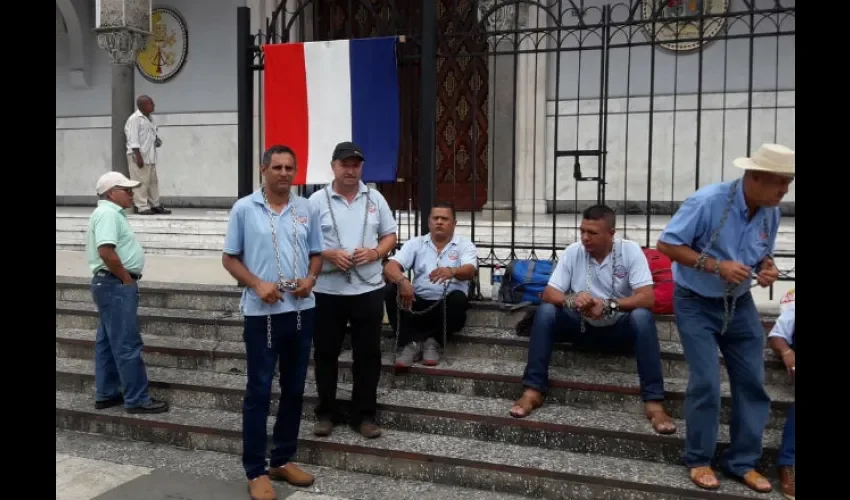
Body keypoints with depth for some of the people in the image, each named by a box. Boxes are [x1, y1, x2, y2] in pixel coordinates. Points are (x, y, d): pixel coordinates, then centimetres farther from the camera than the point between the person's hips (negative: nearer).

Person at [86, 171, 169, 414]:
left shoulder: (111, 213, 18)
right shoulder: (108, 213, -15)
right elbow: (106, 251, -27)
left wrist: (126, 278, 12)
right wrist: (127, 278, -17)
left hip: (113, 284, 11)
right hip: (116, 285, -11)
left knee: (108, 343, 15)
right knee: (127, 344, -6)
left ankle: (106, 394, 23)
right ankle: (136, 399, -1)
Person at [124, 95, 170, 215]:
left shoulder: (150, 118, 15)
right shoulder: (134, 119, -12)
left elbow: (154, 133, 28)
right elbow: (133, 140, -17)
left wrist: (158, 140, 6)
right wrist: (138, 156, -22)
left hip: (150, 156, 9)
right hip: (138, 156, -9)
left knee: (153, 181, 11)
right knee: (141, 182, -5)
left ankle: (155, 205, 18)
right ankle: (142, 207, -2)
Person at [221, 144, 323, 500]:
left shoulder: (306, 209, 7)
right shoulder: (244, 208, -2)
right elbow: (229, 258, 0)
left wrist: (310, 279, -7)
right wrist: (257, 284, -15)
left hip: (301, 310, 4)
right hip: (262, 312, -4)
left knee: (294, 389, 12)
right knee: (259, 391, 1)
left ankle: (284, 460, 27)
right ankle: (256, 471, 12)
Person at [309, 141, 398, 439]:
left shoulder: (375, 199, 5)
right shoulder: (317, 200, -2)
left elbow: (390, 236, 9)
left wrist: (374, 253, -10)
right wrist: (328, 254, -17)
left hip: (368, 289, 2)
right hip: (328, 291, -1)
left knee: (368, 355, 7)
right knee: (326, 354, 8)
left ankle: (364, 415, 19)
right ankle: (325, 413, 23)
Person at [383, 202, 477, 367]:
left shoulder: (465, 245, 5)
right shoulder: (415, 243, 9)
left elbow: (470, 271, -15)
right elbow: (390, 266, -5)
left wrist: (452, 271, -40)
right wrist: (402, 280, -29)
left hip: (448, 305, -2)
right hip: (418, 303, 2)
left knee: (459, 298, -33)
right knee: (392, 290, -23)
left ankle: (433, 342, -13)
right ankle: (412, 343, -20)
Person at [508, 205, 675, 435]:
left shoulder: (631, 251, -14)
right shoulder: (573, 252, -7)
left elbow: (647, 298, -22)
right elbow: (549, 294, -11)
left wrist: (608, 305, -37)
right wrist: (571, 300, -34)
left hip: (618, 328, -2)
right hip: (582, 326, 2)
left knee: (643, 317, -33)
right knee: (545, 312, -24)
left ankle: (653, 402, -30)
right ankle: (533, 391, -22)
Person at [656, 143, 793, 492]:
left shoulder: (771, 212, -4)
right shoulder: (707, 202, -24)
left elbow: (763, 253, 12)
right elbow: (667, 244, -21)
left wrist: (767, 269, -13)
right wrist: (718, 266, -28)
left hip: (739, 304, 6)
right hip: (696, 304, -6)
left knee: (752, 382, 6)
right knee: (706, 383, -7)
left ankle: (742, 462, 20)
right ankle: (698, 460, 13)